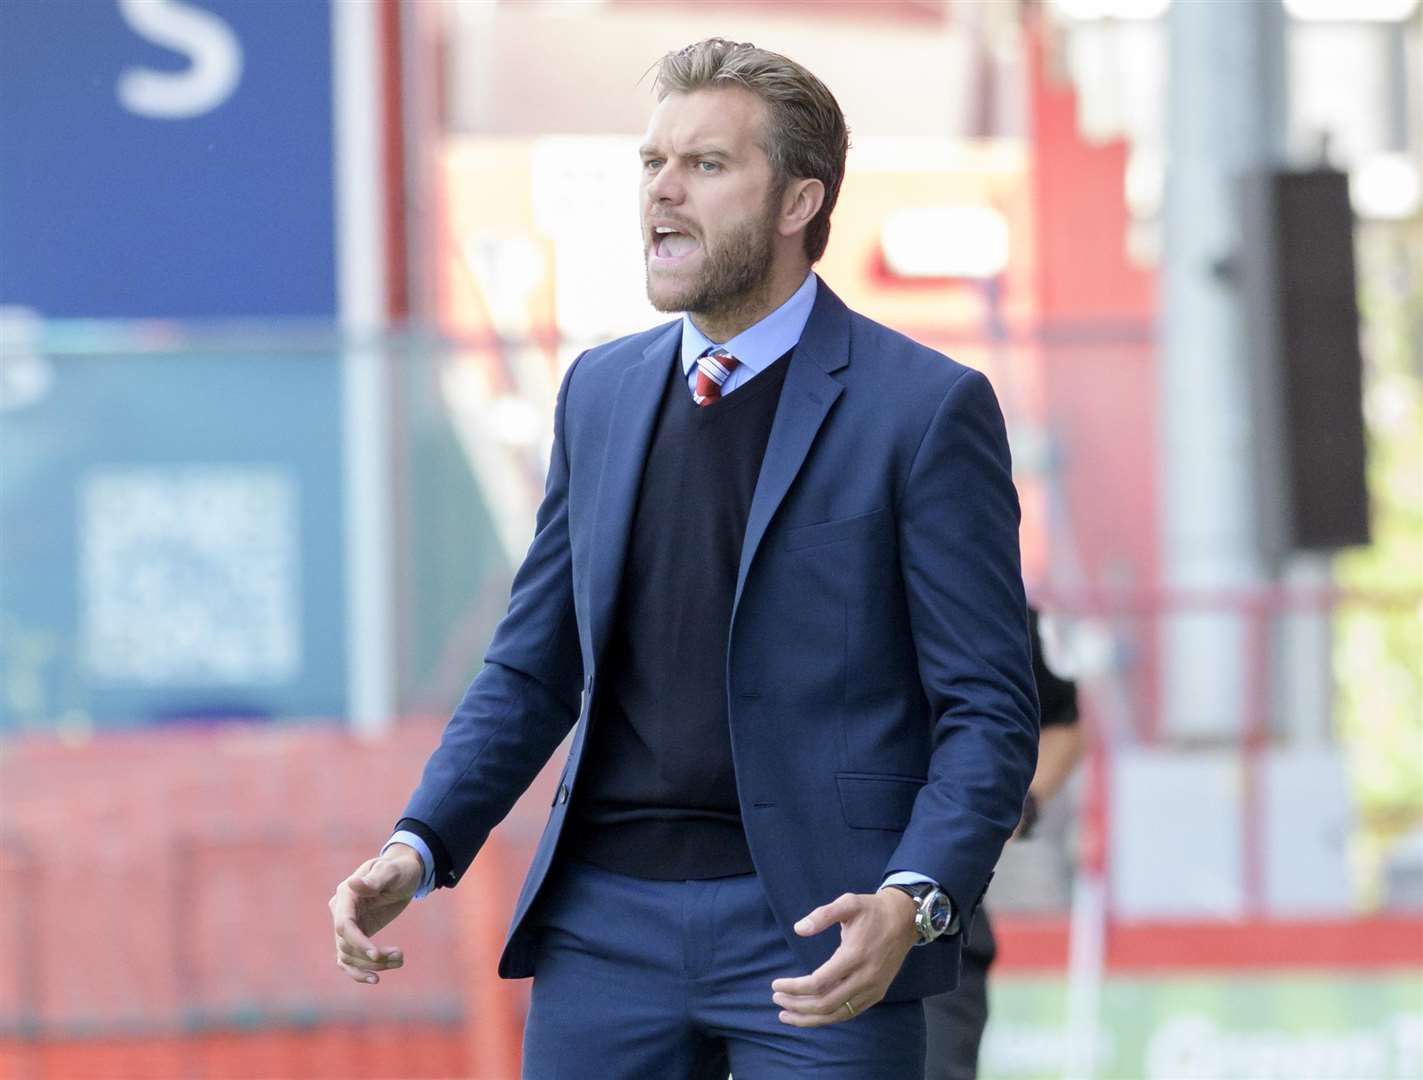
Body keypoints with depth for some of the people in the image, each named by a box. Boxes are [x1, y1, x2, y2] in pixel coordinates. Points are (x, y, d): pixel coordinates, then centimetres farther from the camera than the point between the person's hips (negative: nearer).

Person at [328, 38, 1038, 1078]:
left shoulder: (928, 408, -4)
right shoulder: (601, 391, 13)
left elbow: (989, 714, -6)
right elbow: (532, 671, 17)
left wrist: (910, 905, -23)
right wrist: (416, 849, 1)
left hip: (817, 932, -5)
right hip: (606, 923, 5)